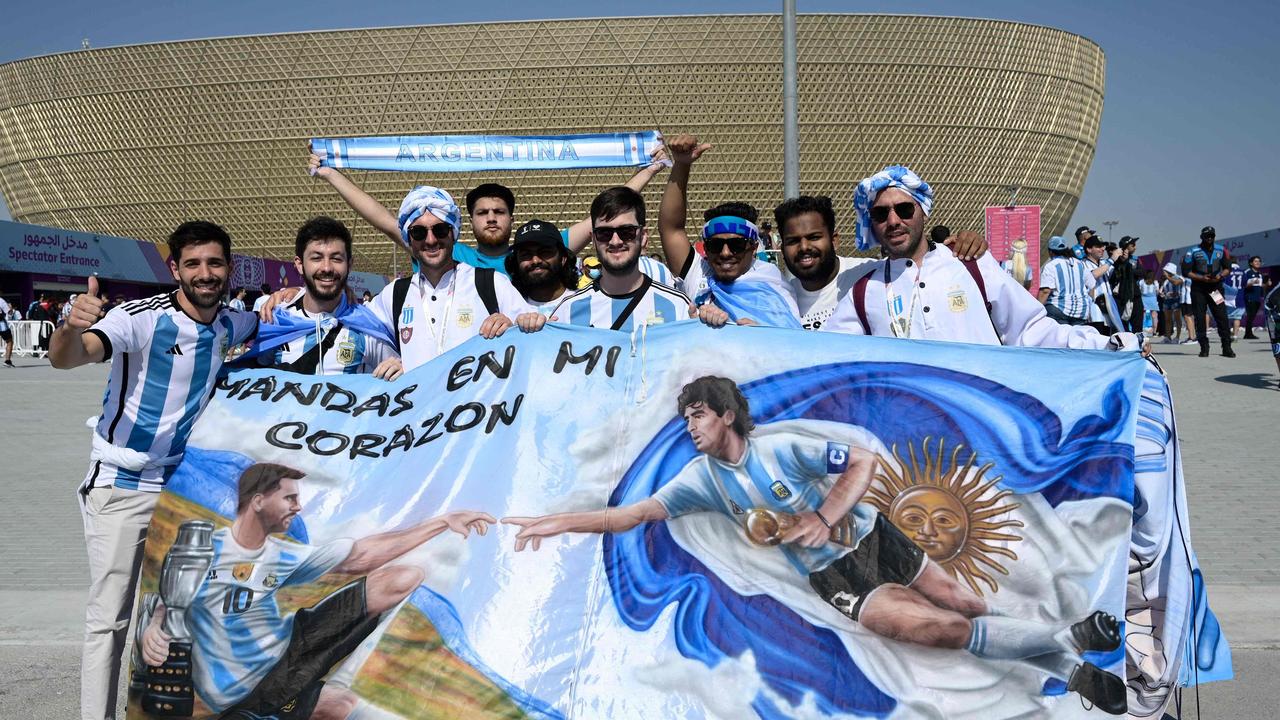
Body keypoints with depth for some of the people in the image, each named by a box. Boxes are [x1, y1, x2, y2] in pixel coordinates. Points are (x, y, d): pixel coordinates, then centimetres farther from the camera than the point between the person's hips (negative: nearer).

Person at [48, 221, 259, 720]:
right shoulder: (142, 317, -17)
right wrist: (72, 328, -53)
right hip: (123, 486, -5)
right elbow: (66, 359, -30)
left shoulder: (229, 324, 2)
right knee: (109, 619, -3)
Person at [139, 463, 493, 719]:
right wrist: (153, 628, -29)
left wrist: (443, 521, -1)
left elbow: (362, 555, 1)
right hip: (244, 688, -6)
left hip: (286, 647, 6)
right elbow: (168, 603, -2)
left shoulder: (286, 556, -1)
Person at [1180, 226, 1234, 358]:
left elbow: (1228, 268, 12)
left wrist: (1221, 275, -9)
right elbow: (1186, 271, -4)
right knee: (1200, 318, -1)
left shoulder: (1221, 250, 5)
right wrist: (1202, 278, -15)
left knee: (1222, 317, -3)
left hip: (1216, 287, 2)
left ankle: (1227, 348, 0)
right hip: (1198, 289, -2)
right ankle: (1204, 348, 7)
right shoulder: (1193, 252, -3)